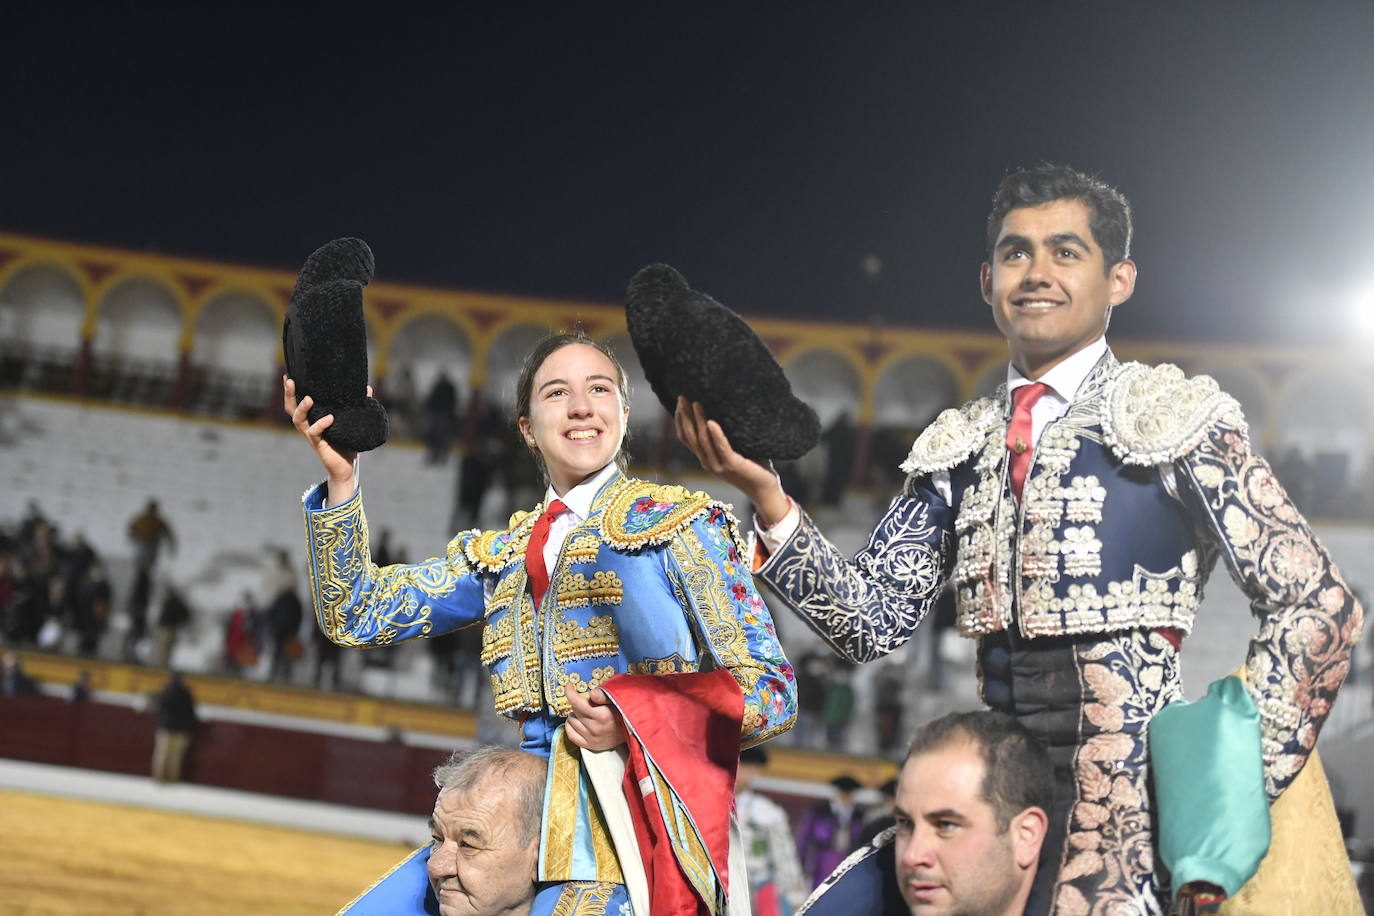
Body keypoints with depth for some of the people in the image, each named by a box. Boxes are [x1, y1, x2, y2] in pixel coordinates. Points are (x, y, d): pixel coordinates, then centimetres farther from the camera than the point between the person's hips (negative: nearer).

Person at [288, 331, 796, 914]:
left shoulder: (680, 522, 5)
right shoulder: (498, 556, 19)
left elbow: (773, 689, -1)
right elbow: (356, 616, 15)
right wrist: (341, 477, 2)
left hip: (640, 800, -1)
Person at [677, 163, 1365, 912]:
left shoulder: (1173, 419, -1)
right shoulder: (957, 448, 13)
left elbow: (1318, 605, -6)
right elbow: (872, 622, 6)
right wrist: (767, 499, -8)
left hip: (1134, 821, -4)